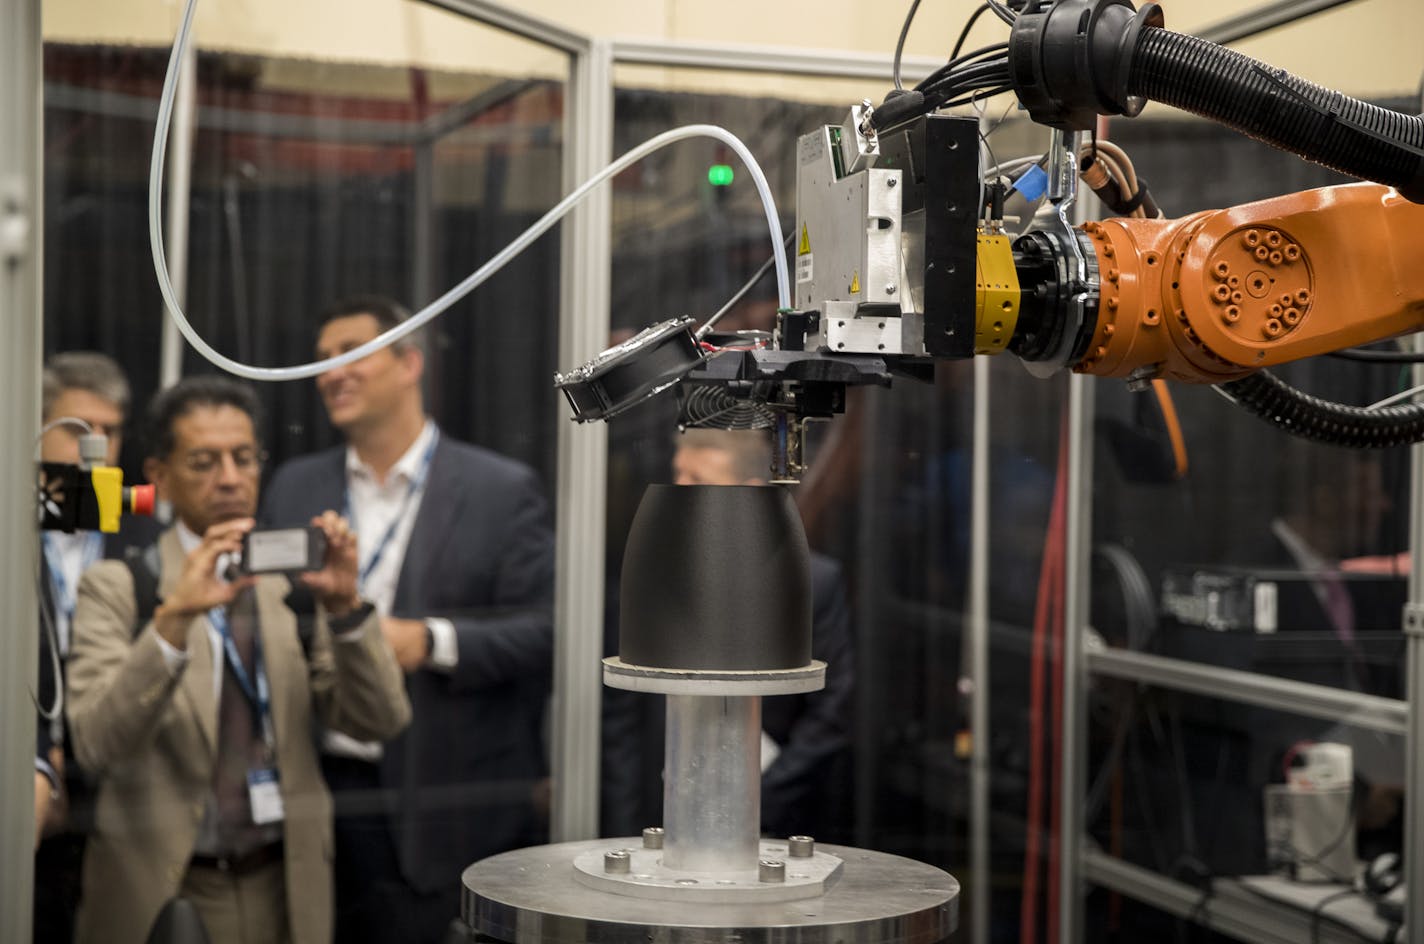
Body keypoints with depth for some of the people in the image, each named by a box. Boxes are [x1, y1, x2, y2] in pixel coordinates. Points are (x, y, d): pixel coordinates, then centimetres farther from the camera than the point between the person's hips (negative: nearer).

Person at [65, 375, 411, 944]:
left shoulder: (297, 579, 2)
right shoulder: (116, 588, -5)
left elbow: (381, 721, -6)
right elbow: (95, 744, -19)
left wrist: (343, 606, -20)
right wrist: (175, 616, -32)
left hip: (288, 887, 3)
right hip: (160, 892, -3)